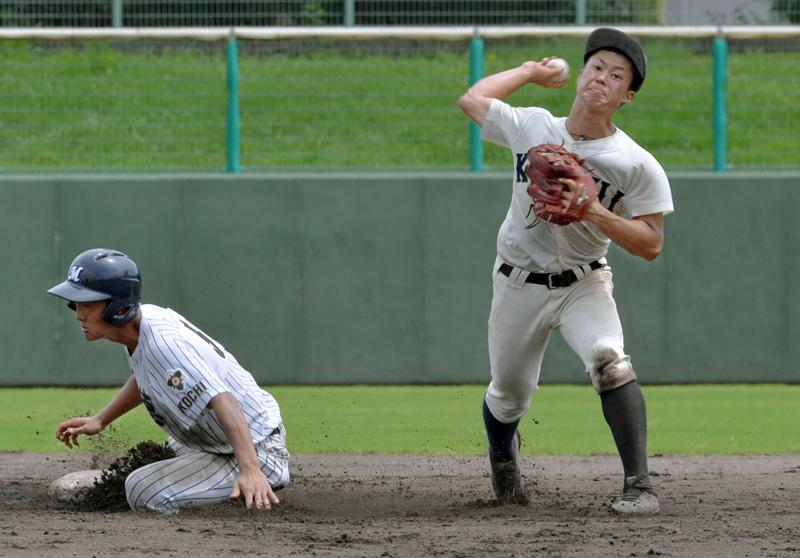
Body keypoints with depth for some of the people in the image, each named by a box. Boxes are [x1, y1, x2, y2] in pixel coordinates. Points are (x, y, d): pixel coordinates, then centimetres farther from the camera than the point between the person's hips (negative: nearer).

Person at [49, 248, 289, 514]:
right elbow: (145, 378, 24)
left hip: (257, 452, -11)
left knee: (143, 491, -26)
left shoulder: (162, 344, -30)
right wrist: (99, 421, 19)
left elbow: (224, 401, -41)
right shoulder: (146, 316, 0)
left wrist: (250, 471, -53)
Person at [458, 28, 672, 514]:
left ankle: (640, 486, -30)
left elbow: (651, 245, -14)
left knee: (609, 360, -30)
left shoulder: (637, 165, -13)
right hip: (519, 286, 2)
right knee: (509, 395, 12)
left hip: (584, 285, -2)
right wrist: (530, 72, 19)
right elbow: (472, 99, 11)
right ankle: (503, 460, 48)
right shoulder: (532, 128, -6)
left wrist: (591, 209, -25)